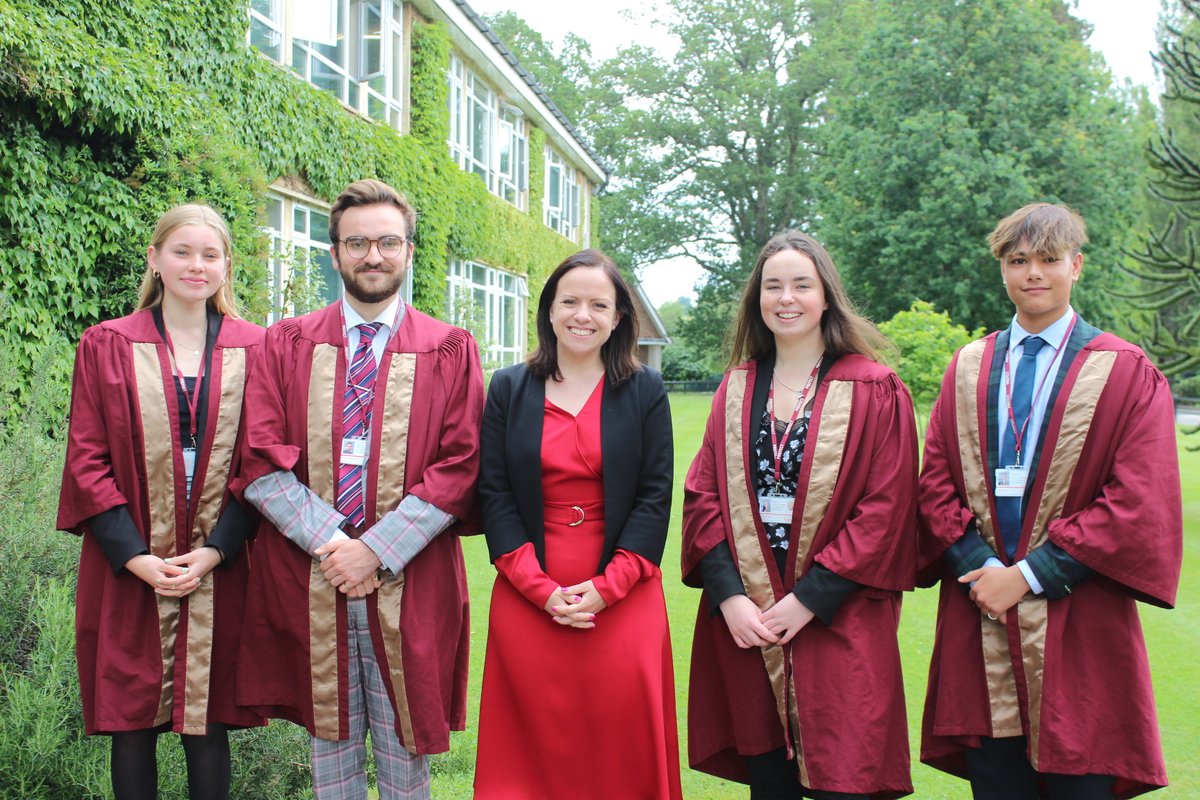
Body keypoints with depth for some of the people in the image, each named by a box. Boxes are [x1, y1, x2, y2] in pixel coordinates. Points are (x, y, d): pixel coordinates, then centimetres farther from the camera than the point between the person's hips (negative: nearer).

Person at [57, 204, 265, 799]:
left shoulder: (253, 349, 6)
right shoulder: (106, 345, 5)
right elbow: (86, 460, 0)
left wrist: (215, 550, -10)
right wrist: (136, 556, -10)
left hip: (218, 568, 0)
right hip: (129, 569, 0)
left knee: (208, 723, 5)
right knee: (133, 723, 6)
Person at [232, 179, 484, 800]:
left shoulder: (449, 351, 5)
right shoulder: (286, 344, 8)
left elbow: (460, 469, -3)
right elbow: (260, 464, 0)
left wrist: (376, 550, -12)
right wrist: (331, 543, -12)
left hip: (409, 587, -1)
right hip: (308, 584, 1)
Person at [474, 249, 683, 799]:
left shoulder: (645, 392, 4)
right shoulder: (509, 389, 6)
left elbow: (656, 496, -1)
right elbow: (494, 494, 1)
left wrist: (606, 587, -11)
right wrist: (540, 587, -10)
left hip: (621, 601, 0)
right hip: (527, 600, 1)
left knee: (622, 743, 2)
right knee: (535, 742, 5)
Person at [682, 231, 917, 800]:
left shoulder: (874, 391, -2)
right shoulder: (736, 390, 10)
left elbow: (886, 508, -8)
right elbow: (703, 496, 5)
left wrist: (810, 598, -13)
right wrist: (729, 596, -9)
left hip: (838, 625, -3)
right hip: (744, 624, 3)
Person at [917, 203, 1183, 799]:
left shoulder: (1126, 372, 2)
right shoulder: (967, 369, 12)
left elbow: (1140, 504, -7)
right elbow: (935, 482, 6)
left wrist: (1029, 574, -12)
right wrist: (981, 567, -10)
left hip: (1078, 633, -2)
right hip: (980, 625, 3)